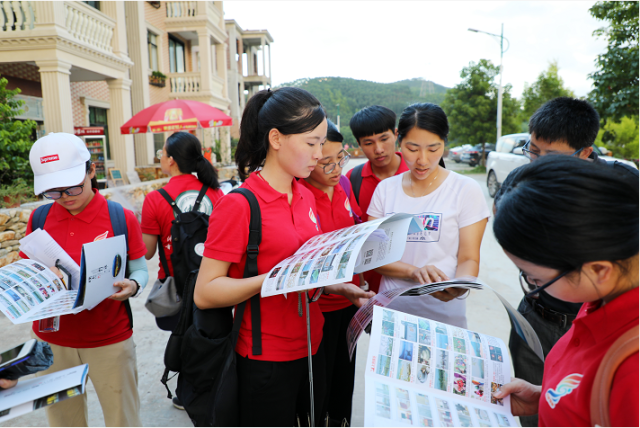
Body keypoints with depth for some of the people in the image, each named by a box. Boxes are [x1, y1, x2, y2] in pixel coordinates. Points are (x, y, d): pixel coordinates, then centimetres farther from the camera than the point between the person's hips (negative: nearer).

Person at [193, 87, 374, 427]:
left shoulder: (305, 196, 7)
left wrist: (336, 286, 1)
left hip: (310, 349, 7)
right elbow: (204, 293, -19)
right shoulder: (238, 205, -17)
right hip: (266, 362, -7)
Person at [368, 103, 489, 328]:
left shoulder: (467, 189, -5)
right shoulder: (385, 189, 2)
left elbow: (469, 259, -6)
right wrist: (414, 271, -20)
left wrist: (457, 287, -28)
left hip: (443, 316, -2)